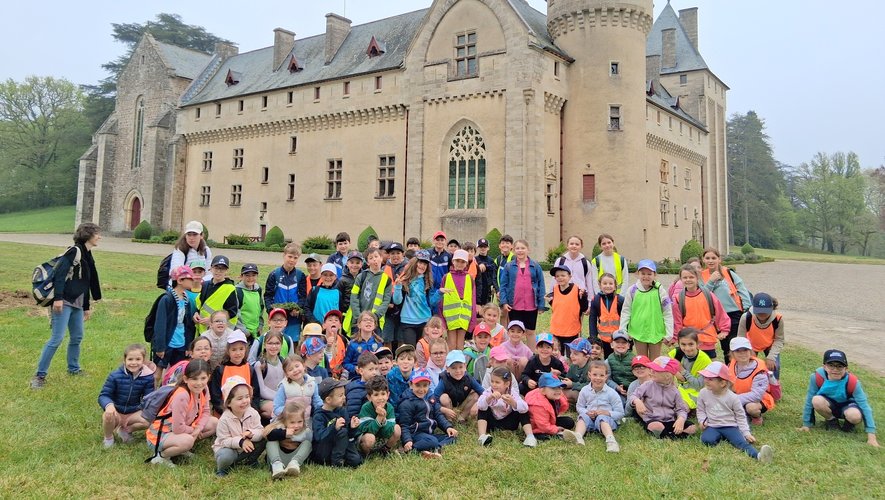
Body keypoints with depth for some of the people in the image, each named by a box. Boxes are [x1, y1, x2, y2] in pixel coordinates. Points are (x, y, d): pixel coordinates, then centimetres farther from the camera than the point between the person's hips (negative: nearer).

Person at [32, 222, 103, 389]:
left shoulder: (88, 256, 17)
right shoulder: (74, 251, -10)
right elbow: (60, 274, -19)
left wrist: (87, 307, 25)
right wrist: (58, 298, -27)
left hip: (77, 303, 9)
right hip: (64, 302, -9)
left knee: (77, 336, 15)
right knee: (57, 338, -9)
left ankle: (73, 368, 30)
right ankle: (39, 375, -2)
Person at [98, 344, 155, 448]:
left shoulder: (148, 377, -11)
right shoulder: (115, 376, -16)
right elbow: (103, 395, -15)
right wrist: (109, 405, -38)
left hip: (134, 413, 2)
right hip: (116, 412, -2)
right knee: (108, 415, -35)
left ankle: (125, 430, 4)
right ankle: (108, 437, -1)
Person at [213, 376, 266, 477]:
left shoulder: (253, 413, -12)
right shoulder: (224, 419, -22)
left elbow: (260, 431, -14)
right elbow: (224, 440, -21)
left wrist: (251, 434, -37)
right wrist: (240, 441, -36)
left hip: (246, 448, 4)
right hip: (228, 448, -4)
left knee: (263, 440, -19)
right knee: (225, 457, -37)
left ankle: (251, 460, 10)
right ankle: (222, 468, 3)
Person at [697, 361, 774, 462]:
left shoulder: (732, 397, -7)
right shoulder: (703, 393, -1)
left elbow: (741, 417, 3)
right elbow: (701, 410, 12)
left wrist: (746, 433, -5)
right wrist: (702, 421, -8)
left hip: (730, 426, -2)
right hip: (712, 426, 2)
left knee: (741, 442, -29)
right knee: (707, 440, -30)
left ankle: (758, 455, -52)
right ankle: (718, 437, -1)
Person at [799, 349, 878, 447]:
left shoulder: (852, 382, -28)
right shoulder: (817, 377, -28)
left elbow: (865, 407, -25)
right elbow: (809, 401, -18)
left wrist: (871, 436, -29)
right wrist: (806, 424, -11)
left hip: (847, 405, -1)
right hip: (829, 405, 1)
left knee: (855, 415, -36)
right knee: (817, 401, -34)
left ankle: (849, 423, 3)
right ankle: (831, 420, 0)